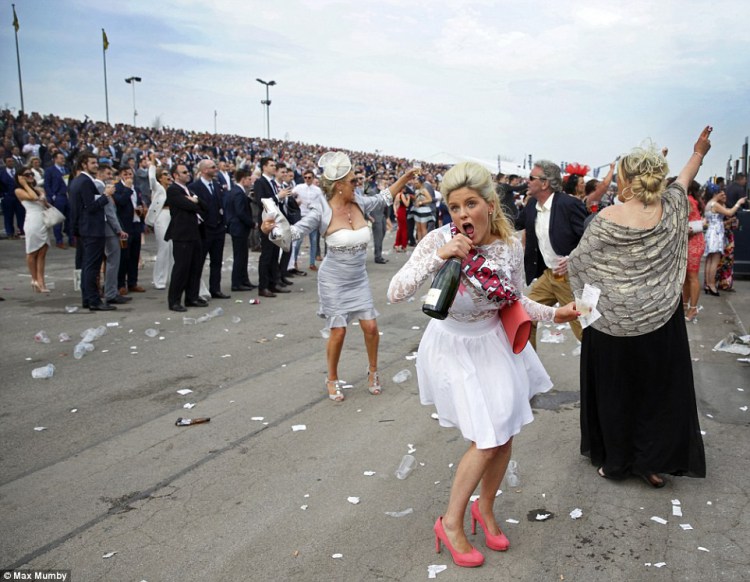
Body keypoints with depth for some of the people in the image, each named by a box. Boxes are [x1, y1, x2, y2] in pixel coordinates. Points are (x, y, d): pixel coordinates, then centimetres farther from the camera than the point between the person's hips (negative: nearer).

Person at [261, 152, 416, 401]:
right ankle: (332, 380, 25)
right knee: (338, 332, 0)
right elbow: (296, 231, -21)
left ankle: (373, 371, 30)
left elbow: (383, 198, 13)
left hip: (359, 279, 4)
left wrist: (404, 178, 9)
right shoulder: (322, 211, -17)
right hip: (334, 280, -4)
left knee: (371, 327, 3)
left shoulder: (359, 203, -4)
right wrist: (272, 228, -39)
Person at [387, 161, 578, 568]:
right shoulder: (439, 240, -21)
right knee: (487, 440, -5)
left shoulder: (510, 245, -10)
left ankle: (485, 508, 37)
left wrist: (553, 314, -10)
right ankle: (451, 522, 18)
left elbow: (516, 300, 4)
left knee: (505, 435, 11)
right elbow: (395, 293, -27)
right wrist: (439, 257, -36)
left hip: (494, 341, 5)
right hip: (453, 346, -4)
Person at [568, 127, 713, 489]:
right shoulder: (670, 209, -4)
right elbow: (683, 179, 17)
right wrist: (698, 154, 36)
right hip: (661, 321, 3)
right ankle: (654, 463, 22)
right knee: (659, 388, 14)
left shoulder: (608, 218, -15)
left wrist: (561, 267, 16)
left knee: (614, 390, 12)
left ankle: (615, 461, 25)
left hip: (613, 322, -3)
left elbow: (578, 261, -6)